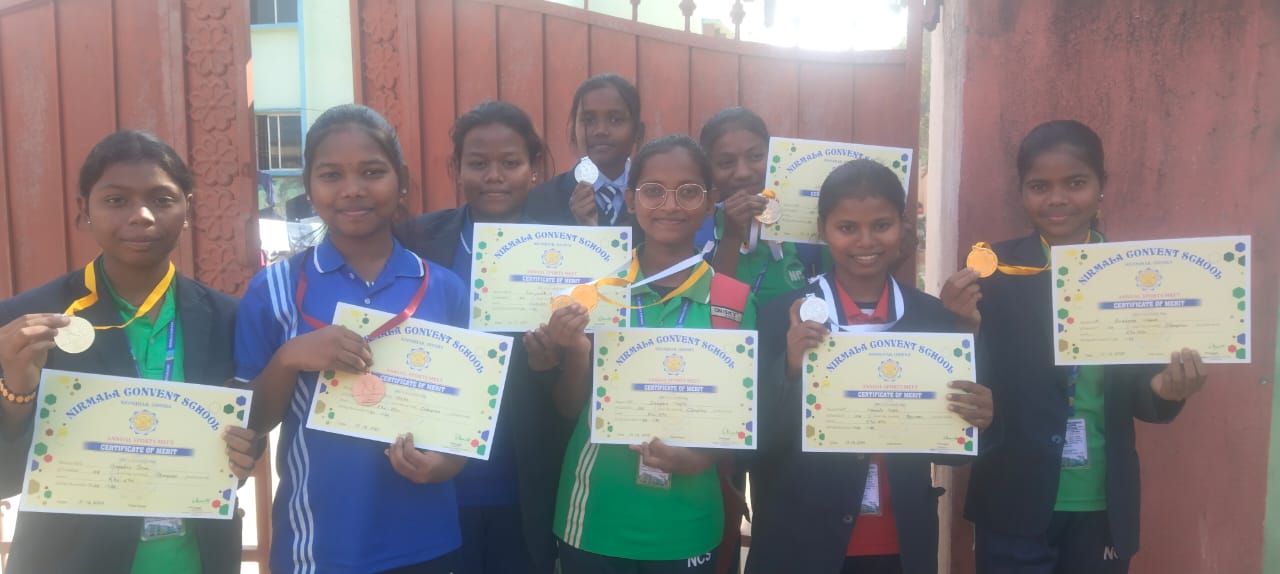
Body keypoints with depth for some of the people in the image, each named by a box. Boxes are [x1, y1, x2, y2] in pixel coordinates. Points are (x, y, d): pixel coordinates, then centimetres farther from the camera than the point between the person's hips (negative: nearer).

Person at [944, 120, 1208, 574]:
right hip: (1015, 506, -2)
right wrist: (967, 327, -24)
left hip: (1104, 507, 3)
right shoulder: (994, 270, -6)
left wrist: (1165, 388, -18)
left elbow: (1136, 397, 3)